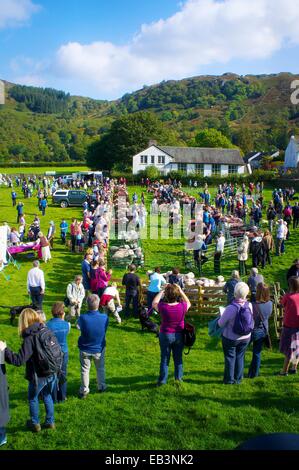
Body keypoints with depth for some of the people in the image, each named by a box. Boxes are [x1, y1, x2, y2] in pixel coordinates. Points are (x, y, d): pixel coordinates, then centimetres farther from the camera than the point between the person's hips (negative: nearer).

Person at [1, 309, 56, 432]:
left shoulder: (29, 338, -24)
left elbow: (19, 360, -26)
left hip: (39, 376, -5)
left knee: (33, 398, 20)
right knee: (47, 396, 25)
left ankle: (35, 424, 35)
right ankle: (50, 422, 35)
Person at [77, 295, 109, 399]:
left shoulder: (83, 318, -29)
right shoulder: (105, 317, -24)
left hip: (85, 349, -1)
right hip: (99, 349, 1)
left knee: (85, 370, 17)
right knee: (100, 369, 24)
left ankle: (84, 391, 27)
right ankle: (101, 387, 40)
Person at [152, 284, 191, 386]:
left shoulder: (162, 306, -21)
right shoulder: (183, 306, -16)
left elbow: (154, 303, 3)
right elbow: (188, 303, 10)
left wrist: (162, 291, 1)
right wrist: (181, 291, 4)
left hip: (165, 335, -2)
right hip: (179, 335, 2)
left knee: (165, 358, 11)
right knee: (178, 357, 17)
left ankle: (162, 380, 19)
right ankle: (179, 378, 28)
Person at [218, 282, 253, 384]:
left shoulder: (230, 308, -31)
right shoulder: (249, 306, -18)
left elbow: (221, 324, -19)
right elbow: (251, 321, -2)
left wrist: (219, 320, 3)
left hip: (230, 338, -4)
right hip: (245, 337, 4)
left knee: (230, 358, 14)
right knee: (240, 357, 20)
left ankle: (229, 379, 26)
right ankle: (238, 379, 31)